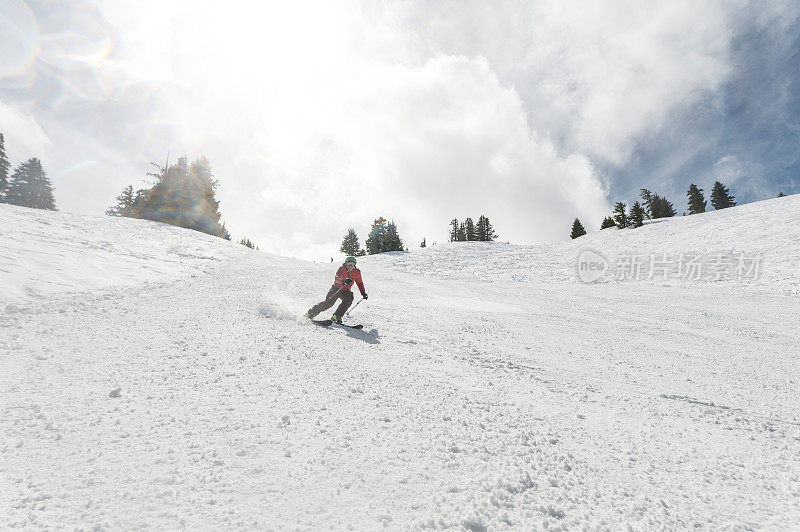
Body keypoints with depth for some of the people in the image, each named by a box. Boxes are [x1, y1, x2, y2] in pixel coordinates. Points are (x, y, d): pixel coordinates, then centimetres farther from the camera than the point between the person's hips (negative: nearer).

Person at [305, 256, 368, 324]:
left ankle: (336, 317, -22)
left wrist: (363, 293, 4)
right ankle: (311, 313, -2)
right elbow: (336, 279, -24)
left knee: (349, 300, -27)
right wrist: (343, 281, -44)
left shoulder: (357, 272, 1)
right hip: (336, 288, -3)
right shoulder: (342, 269, -9)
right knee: (329, 302, -16)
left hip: (345, 291, 3)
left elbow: (359, 283, 14)